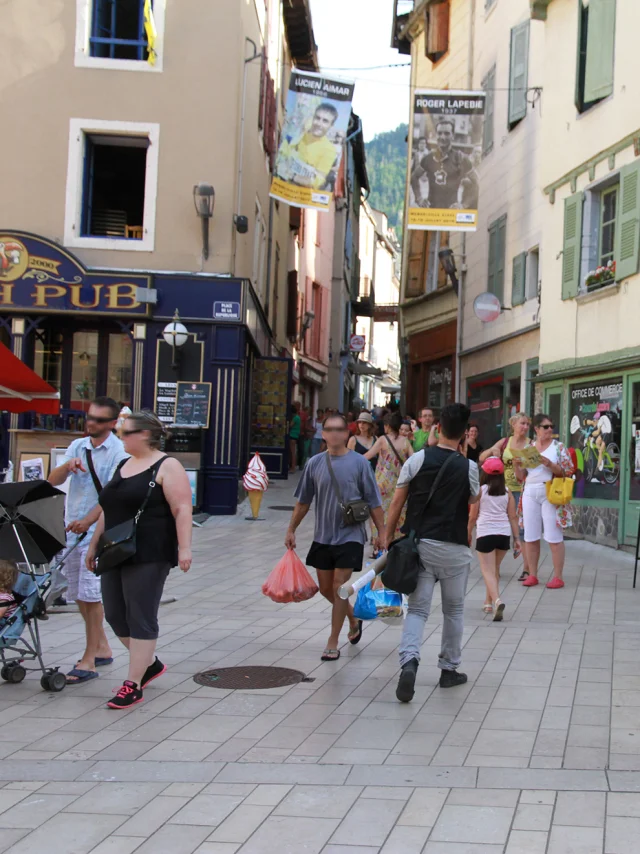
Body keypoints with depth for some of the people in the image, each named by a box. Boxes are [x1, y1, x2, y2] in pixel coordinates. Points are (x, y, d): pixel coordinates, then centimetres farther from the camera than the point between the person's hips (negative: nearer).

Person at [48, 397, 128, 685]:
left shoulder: (119, 451, -7)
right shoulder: (77, 446, 12)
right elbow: (53, 481, 4)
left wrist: (89, 520, -26)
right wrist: (67, 466, -17)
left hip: (99, 532, -7)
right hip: (72, 529, 7)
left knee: (91, 594, -8)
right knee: (79, 595, 12)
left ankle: (89, 660, -3)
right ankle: (102, 648, 25)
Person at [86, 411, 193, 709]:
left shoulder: (167, 467, -7)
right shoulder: (122, 466, 16)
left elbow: (182, 510, -15)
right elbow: (107, 510, 21)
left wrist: (184, 548, -23)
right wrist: (94, 545, 20)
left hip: (149, 556, -8)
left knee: (141, 618, -4)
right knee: (115, 615, 11)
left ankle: (133, 685, 2)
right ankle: (150, 663, 30)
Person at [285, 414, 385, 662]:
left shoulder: (359, 462, -7)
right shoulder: (315, 463, 1)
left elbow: (373, 502, -3)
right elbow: (303, 501, 10)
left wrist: (382, 532, -5)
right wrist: (291, 530, 10)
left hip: (350, 536, -4)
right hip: (322, 536, 4)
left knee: (339, 587, -5)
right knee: (325, 588, 13)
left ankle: (333, 643, 6)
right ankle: (354, 618, 40)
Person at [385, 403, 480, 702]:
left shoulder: (418, 459, -4)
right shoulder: (468, 467, -4)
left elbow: (397, 502, -3)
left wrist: (388, 537, 4)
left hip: (419, 543, 1)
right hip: (454, 548, 0)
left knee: (417, 608, 2)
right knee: (453, 609, 17)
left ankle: (409, 661, -21)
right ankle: (449, 669, 25)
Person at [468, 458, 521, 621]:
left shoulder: (480, 490, -1)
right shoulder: (506, 491, 7)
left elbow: (473, 516, 1)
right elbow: (513, 516, 5)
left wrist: (468, 534, 15)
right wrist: (517, 538, 9)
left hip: (485, 534, -4)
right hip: (504, 533, 4)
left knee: (488, 571, -2)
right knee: (495, 569, 21)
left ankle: (497, 600, -25)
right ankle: (489, 603, 31)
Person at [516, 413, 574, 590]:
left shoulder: (559, 446, 1)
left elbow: (567, 472, -4)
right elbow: (521, 476, 12)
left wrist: (550, 464, -18)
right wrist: (516, 464, -7)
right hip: (530, 494, 4)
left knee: (554, 537, -3)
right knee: (530, 537, 6)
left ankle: (558, 577, 3)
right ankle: (532, 575, 15)